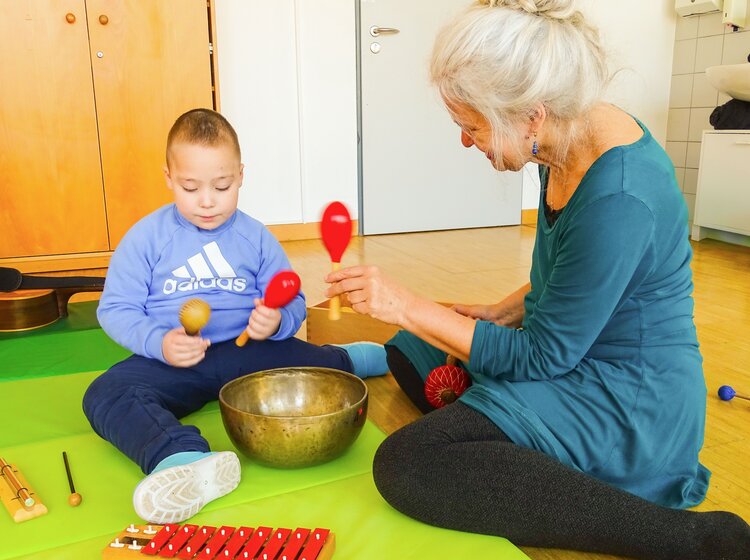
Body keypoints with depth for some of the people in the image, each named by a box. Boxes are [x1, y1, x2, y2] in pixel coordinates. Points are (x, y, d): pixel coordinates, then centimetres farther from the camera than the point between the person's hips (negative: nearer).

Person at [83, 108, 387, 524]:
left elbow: (293, 303, 8)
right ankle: (185, 461, -56)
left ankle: (349, 359, 17)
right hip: (168, 361, 0)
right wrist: (158, 343, -20)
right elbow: (115, 309, -1)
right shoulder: (146, 237, 1)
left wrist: (277, 322, -18)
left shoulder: (256, 238, 6)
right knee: (104, 395, -29)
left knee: (318, 365, -21)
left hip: (245, 353, 1)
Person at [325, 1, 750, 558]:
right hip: (577, 352, 10)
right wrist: (501, 312, 3)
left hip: (633, 404, -9)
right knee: (407, 351, 18)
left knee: (405, 468, -25)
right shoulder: (572, 135, -1)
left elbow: (540, 356, -22)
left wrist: (406, 306, -18)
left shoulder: (618, 198, -29)